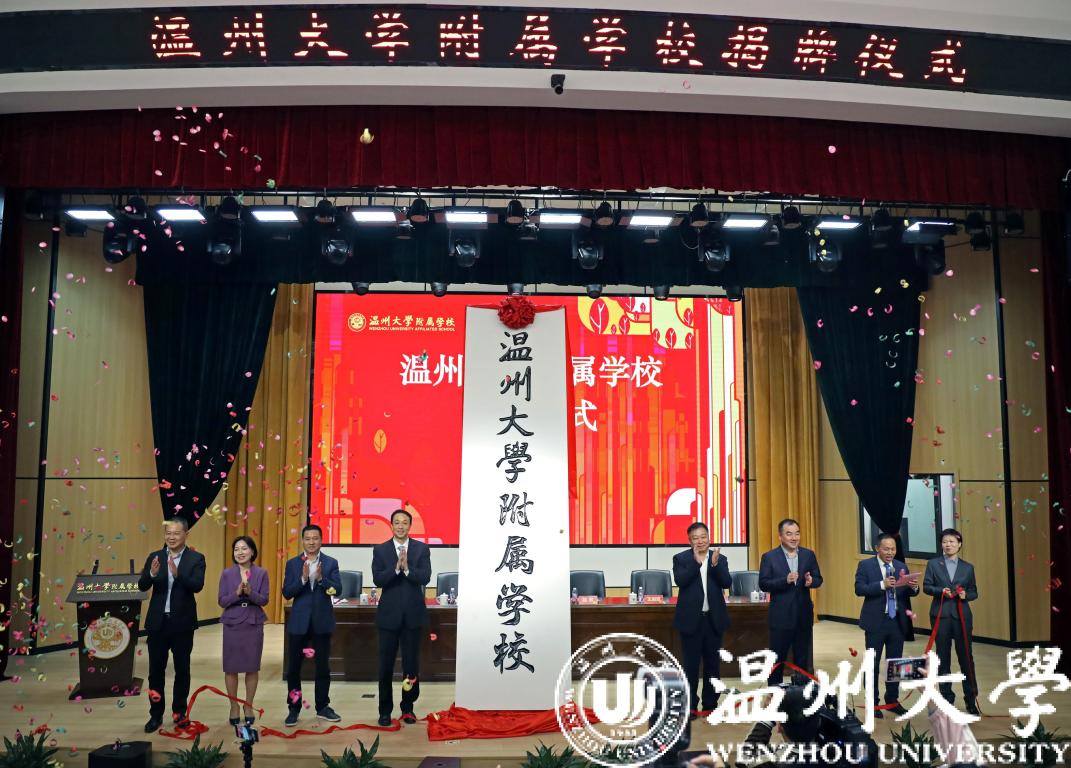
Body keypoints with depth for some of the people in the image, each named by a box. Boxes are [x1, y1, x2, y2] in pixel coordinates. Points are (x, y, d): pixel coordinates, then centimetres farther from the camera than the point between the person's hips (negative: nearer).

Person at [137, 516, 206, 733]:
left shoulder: (196, 559, -5)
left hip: (182, 623, -2)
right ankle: (156, 715, 18)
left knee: (182, 670, 9)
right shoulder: (154, 557, 3)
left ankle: (179, 712, 22)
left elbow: (197, 585, -19)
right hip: (158, 622, 2)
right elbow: (142, 586, -6)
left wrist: (178, 574, -36)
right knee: (156, 670, 8)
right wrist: (152, 574, -28)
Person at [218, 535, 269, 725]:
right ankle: (233, 707, 17)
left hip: (254, 624, 0)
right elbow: (222, 601, -3)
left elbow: (264, 600, -4)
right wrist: (237, 593, -21)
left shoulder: (261, 573, 0)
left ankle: (249, 707, 19)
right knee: (231, 668, 4)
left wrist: (250, 592, -23)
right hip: (232, 624, 0)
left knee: (252, 668, 5)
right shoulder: (227, 573, 1)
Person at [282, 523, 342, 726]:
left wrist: (321, 578, -23)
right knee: (294, 666, 5)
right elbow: (286, 593, -5)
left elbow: (337, 589, -8)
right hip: (299, 622, 0)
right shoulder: (292, 563, 1)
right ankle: (294, 708, 18)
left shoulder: (331, 563, 0)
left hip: (322, 621, 0)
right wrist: (303, 578, -20)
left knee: (322, 666, 9)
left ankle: (322, 707, 21)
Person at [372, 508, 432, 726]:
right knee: (386, 664, 5)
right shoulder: (380, 550, 0)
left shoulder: (421, 549, 1)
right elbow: (377, 579, -11)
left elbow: (425, 577, -11)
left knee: (411, 663, 8)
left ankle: (408, 707, 22)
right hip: (389, 614, 0)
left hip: (413, 614, 0)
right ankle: (385, 710, 16)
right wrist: (396, 568, -26)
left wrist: (407, 568, -27)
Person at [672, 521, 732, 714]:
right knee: (691, 664, 3)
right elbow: (680, 581, -17)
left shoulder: (720, 558, 5)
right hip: (691, 619, -3)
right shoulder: (681, 558, -2)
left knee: (712, 663, 11)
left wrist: (715, 564, -19)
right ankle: (690, 705, 13)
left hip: (713, 618, 3)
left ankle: (710, 704, 22)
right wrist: (696, 561, -24)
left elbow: (727, 583, -6)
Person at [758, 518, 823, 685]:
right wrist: (785, 580, -25)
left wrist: (811, 581, -16)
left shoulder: (809, 555, 5)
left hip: (803, 615, 3)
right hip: (780, 616, -3)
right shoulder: (769, 557, -6)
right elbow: (763, 584, -10)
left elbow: (818, 579, 8)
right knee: (777, 659, 5)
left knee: (803, 659, 14)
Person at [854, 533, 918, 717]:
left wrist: (913, 587, -21)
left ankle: (892, 700, 25)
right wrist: (882, 585, -27)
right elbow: (859, 589, -16)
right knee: (873, 663, 4)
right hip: (876, 621, -4)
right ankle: (872, 702, 13)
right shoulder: (865, 565, -5)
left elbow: (909, 593, 2)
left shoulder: (901, 567, 8)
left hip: (898, 621, 4)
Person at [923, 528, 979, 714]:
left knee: (966, 657, 2)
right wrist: (941, 591, -17)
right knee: (943, 658, 6)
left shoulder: (968, 567, 8)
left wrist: (966, 595, -11)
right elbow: (926, 586, 0)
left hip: (962, 615, 1)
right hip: (941, 615, 0)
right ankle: (946, 698, 17)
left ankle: (971, 700, 14)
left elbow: (974, 592, 10)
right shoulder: (933, 564, 4)